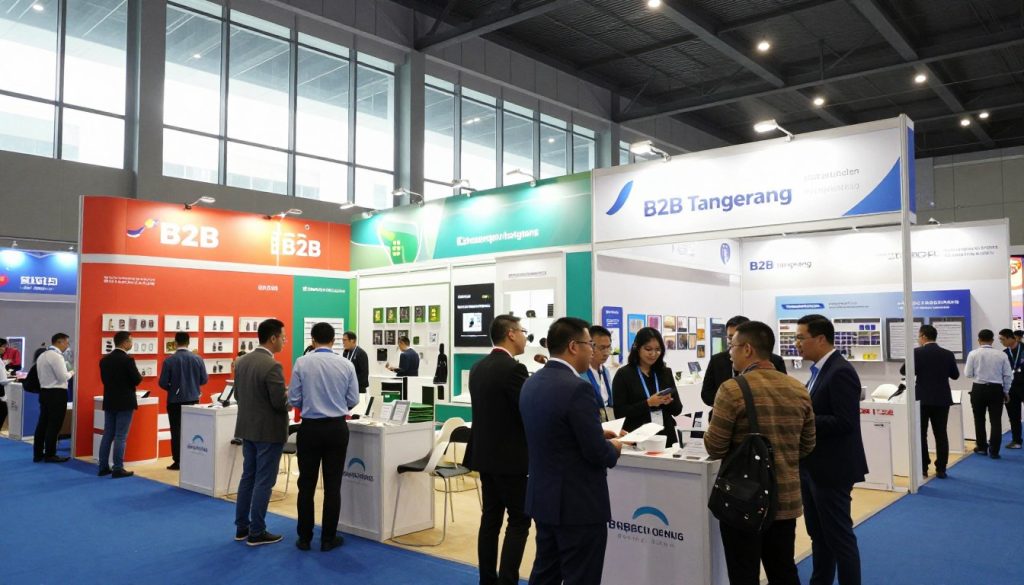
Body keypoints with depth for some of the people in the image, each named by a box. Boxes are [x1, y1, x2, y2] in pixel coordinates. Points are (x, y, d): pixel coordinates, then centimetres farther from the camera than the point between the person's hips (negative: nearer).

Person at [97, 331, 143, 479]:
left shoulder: (104, 359, 6)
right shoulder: (128, 359, -16)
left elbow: (104, 379, 12)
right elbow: (137, 380, -15)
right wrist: (139, 376, 6)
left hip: (109, 401, 7)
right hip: (125, 403, -7)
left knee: (107, 435, 12)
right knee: (120, 436, -3)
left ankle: (103, 467, 16)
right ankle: (118, 469, -1)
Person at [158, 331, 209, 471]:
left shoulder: (169, 360, -12)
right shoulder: (197, 359, -5)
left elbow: (162, 383, -11)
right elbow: (204, 379, -1)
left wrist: (172, 388, 11)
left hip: (175, 400, -2)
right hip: (193, 399, 2)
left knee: (176, 431, 6)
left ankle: (178, 461, 7)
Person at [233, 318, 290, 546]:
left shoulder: (242, 361, 4)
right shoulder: (272, 366, -22)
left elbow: (237, 394, 11)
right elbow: (280, 403, -22)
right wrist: (290, 394, -2)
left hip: (247, 428, 8)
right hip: (268, 431, -8)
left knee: (248, 477, 16)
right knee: (263, 482, 1)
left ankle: (242, 527, 24)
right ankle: (257, 533, 8)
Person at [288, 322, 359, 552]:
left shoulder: (302, 363, -6)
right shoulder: (346, 364, -4)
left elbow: (294, 399, -4)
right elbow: (353, 400, 0)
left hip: (310, 428, 0)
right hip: (337, 428, 1)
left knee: (306, 484, 10)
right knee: (332, 485, 7)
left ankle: (304, 538, 16)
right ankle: (328, 538, 13)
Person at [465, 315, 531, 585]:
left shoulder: (478, 367, 9)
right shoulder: (513, 369, -18)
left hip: (485, 452, 8)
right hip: (510, 456, -8)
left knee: (490, 517, 13)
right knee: (519, 521, 1)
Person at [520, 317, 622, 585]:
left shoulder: (531, 383, 5)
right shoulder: (577, 388, -22)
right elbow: (596, 453, -21)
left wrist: (599, 435, 14)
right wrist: (614, 449, 1)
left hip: (543, 497, 9)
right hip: (579, 503, -8)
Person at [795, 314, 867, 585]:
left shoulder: (841, 372, -19)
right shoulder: (820, 369, 10)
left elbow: (845, 422, -26)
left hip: (831, 469, -10)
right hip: (813, 467, 10)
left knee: (839, 537, 3)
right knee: (818, 535, 19)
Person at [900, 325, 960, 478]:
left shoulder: (917, 352, -10)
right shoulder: (948, 354, 1)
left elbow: (904, 371, -8)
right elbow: (955, 375, 9)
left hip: (922, 399, -3)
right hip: (942, 399, 3)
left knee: (920, 434, 6)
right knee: (941, 434, 7)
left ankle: (922, 468, 7)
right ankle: (941, 469, 7)